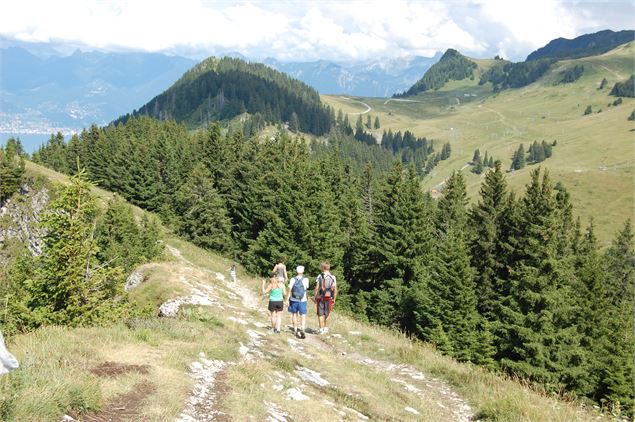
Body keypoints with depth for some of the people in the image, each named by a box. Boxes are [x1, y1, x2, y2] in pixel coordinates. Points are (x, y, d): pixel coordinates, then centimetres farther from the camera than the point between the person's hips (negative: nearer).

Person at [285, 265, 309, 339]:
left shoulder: (293, 280, -5)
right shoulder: (306, 280, -6)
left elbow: (289, 290, -7)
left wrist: (287, 300, -1)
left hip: (294, 300, 2)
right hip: (302, 300, -2)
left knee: (294, 315, 17)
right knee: (303, 316, -1)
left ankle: (295, 330, 25)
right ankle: (302, 329, -22)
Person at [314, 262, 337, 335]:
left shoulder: (320, 276, -5)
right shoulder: (333, 277, 0)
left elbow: (317, 288, -8)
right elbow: (335, 290, 0)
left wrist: (315, 296, 3)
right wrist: (334, 299, 9)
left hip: (320, 298, -2)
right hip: (329, 298, 2)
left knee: (321, 314, 5)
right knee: (327, 313, 16)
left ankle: (321, 329, 3)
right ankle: (325, 327, 22)